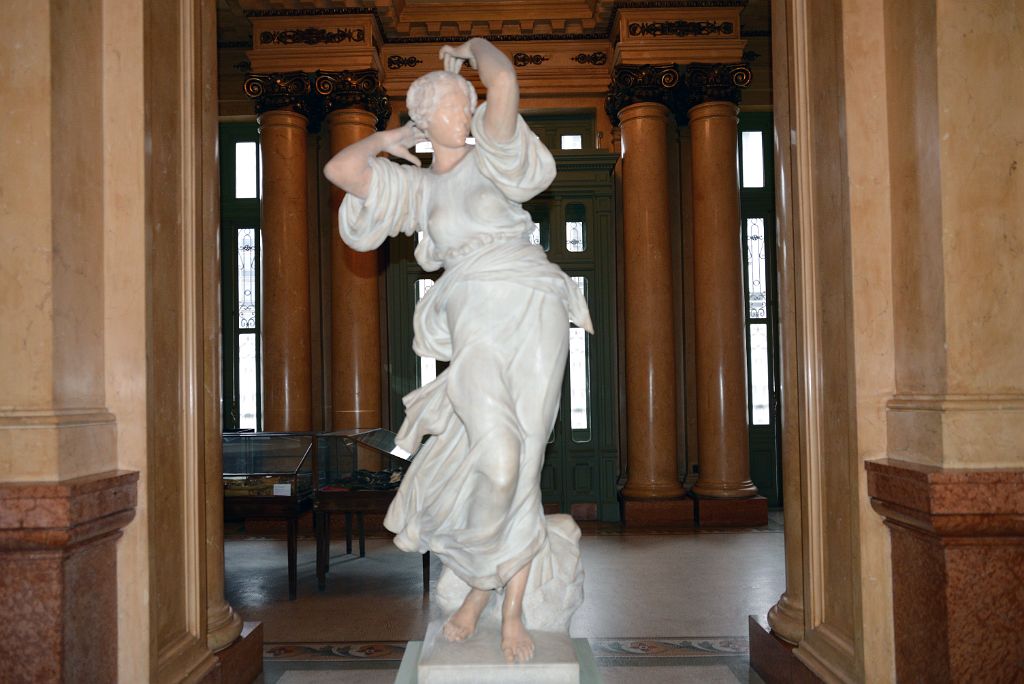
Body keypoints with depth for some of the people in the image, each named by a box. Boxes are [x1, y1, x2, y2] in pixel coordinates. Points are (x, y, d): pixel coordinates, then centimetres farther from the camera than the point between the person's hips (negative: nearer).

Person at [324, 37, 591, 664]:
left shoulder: (490, 160, 13)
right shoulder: (415, 186, 18)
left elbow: (506, 82, -5)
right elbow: (337, 169, 4)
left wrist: (474, 46, 16)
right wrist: (387, 140, 20)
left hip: (536, 313, 0)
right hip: (475, 326, 0)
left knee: (521, 469, -2)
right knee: (496, 463, -18)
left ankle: (515, 607, 13)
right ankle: (479, 585, 11)